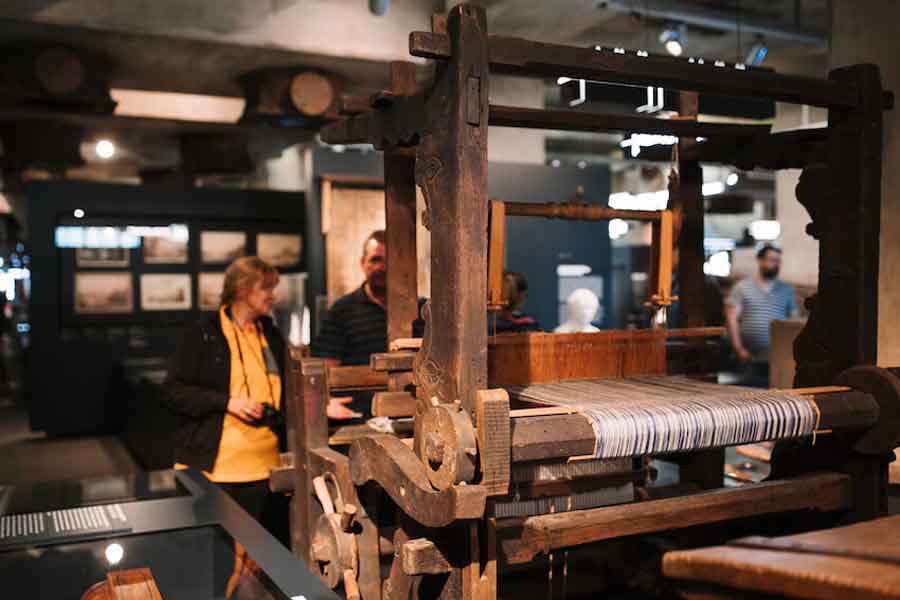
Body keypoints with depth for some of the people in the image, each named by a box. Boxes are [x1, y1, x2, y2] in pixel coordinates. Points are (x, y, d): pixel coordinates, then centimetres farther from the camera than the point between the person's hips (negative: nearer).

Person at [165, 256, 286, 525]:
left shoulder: (271, 335, 11)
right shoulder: (203, 333, -5)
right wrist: (226, 402, -17)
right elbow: (176, 390, -7)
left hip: (262, 466, 5)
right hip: (212, 465, -4)